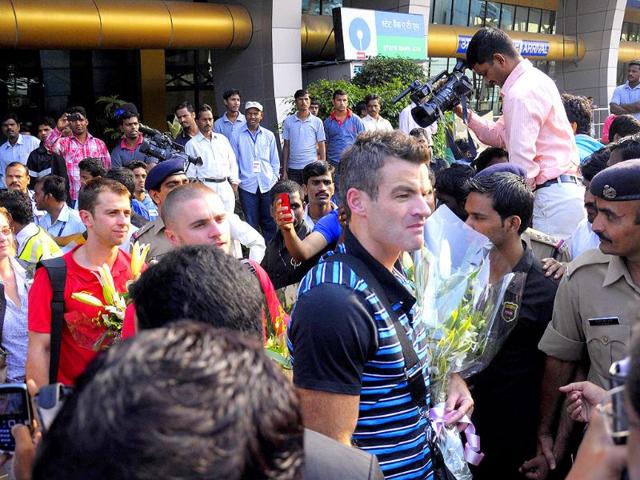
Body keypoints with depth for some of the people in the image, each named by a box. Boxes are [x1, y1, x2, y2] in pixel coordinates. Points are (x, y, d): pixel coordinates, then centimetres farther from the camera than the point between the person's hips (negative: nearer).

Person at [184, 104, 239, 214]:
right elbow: (190, 171, 4)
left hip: (226, 187, 4)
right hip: (206, 187, -4)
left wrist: (234, 182, 10)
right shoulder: (192, 144, 5)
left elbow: (232, 161, 19)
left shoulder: (222, 139, 17)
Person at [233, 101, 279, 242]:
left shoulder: (269, 135, 8)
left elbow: (275, 161, 12)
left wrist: (275, 179, 6)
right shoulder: (237, 136, 2)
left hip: (268, 184, 2)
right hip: (247, 185, -2)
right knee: (251, 223, 3)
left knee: (270, 221, 6)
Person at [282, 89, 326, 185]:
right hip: (293, 168, 1)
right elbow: (286, 146, 8)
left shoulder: (317, 122, 2)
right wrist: (284, 170, 4)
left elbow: (321, 147, 4)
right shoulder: (288, 121, 5)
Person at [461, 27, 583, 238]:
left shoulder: (520, 94, -16)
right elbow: (502, 135, 20)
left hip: (553, 196, -10)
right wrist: (467, 115, 12)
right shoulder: (533, 78, 16)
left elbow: (522, 160, -20)